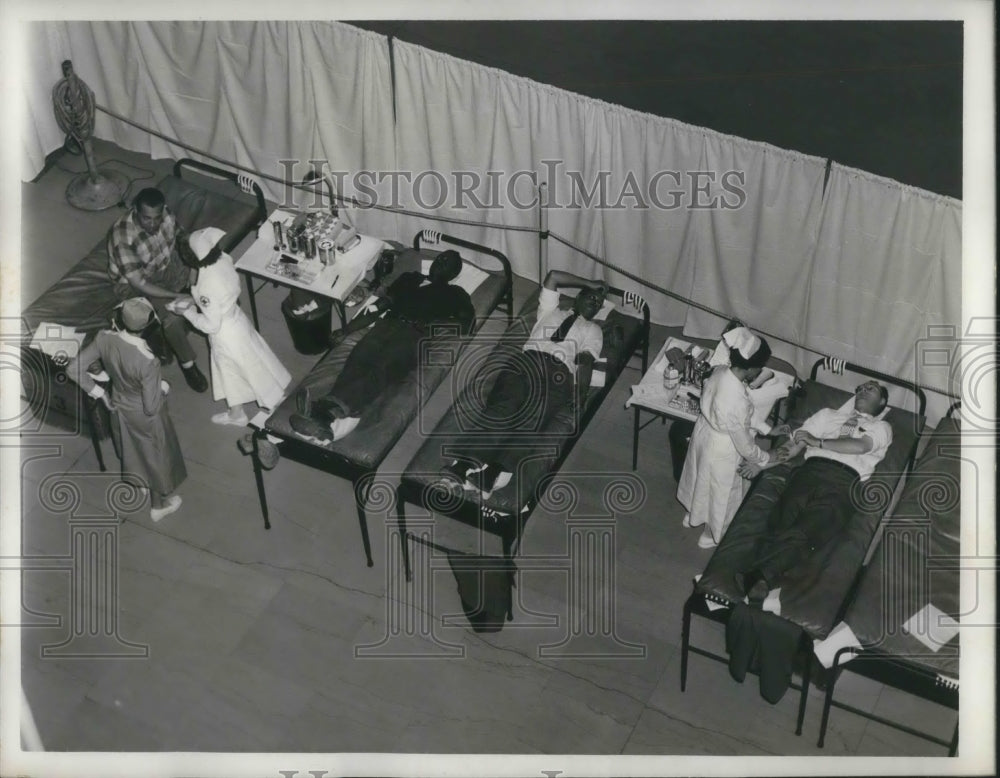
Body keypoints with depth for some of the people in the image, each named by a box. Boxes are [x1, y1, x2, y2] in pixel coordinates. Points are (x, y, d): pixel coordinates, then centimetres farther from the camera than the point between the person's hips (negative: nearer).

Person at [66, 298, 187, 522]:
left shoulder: (104, 339, -26)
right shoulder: (147, 362, -41)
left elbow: (73, 370, -15)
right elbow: (152, 407, -30)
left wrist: (99, 391, -1)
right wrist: (162, 388, -10)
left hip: (119, 407, 5)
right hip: (144, 417, -5)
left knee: (131, 451, 34)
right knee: (156, 457, 25)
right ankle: (159, 505, 49)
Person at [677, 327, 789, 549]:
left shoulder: (720, 372, -16)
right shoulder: (737, 401, -41)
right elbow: (745, 447, -25)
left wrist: (768, 429, 5)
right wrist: (767, 458, -6)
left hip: (705, 433, 7)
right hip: (721, 452, -7)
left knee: (703, 481, 34)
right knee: (721, 494, 22)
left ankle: (693, 514, 62)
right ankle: (712, 535, 49)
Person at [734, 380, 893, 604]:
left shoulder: (882, 427, 26)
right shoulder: (829, 415, 34)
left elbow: (860, 446, 3)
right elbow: (793, 446, 24)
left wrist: (817, 441, 3)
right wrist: (761, 463, 10)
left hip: (843, 482, -2)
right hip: (811, 471, 2)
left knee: (802, 532, -30)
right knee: (782, 524, -28)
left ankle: (758, 576, -49)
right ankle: (761, 580, -49)